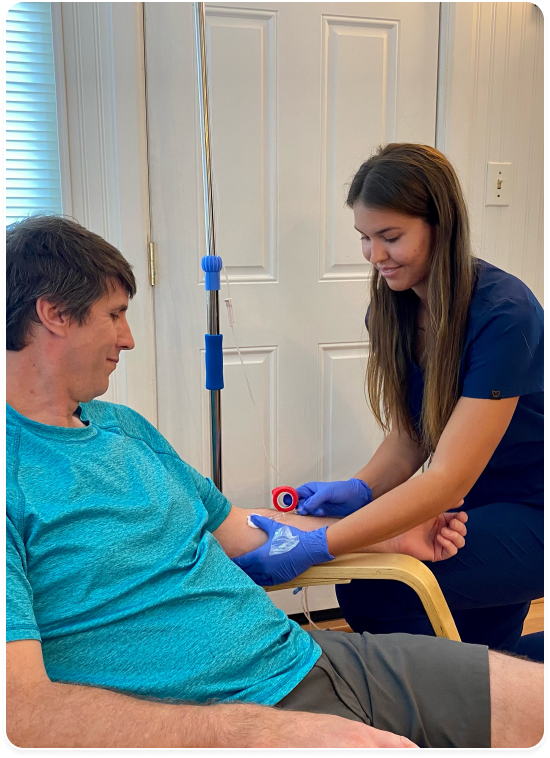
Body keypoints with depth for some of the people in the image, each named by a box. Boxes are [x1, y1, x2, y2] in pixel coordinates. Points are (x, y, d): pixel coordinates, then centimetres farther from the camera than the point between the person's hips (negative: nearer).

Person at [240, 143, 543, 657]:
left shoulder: (502, 313, -27)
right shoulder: (395, 307, -3)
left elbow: (448, 478, -30)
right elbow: (410, 437, 1)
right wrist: (359, 489, -20)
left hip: (532, 517, -7)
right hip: (480, 508, 7)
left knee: (369, 588, -22)